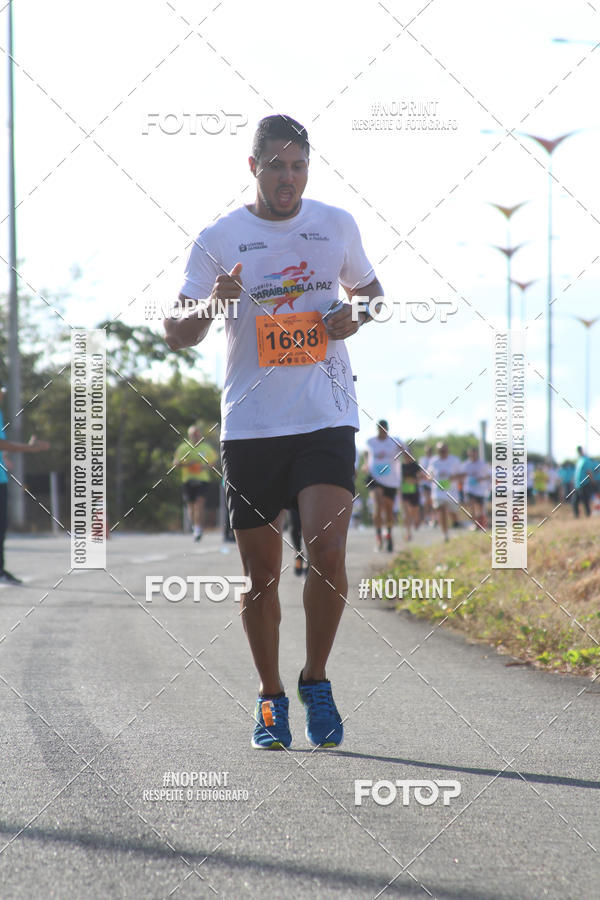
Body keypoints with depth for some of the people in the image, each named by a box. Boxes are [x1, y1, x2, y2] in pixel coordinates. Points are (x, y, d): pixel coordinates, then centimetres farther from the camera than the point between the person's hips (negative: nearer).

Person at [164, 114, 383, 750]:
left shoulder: (337, 225, 8)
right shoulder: (219, 239, 1)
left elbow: (368, 289, 24)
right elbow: (175, 336, 0)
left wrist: (356, 317, 1)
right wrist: (213, 304, -21)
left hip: (326, 420, 0)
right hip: (250, 427, 0)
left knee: (327, 555, -16)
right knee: (260, 573, 5)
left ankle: (316, 680, 4)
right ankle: (271, 698, 21)